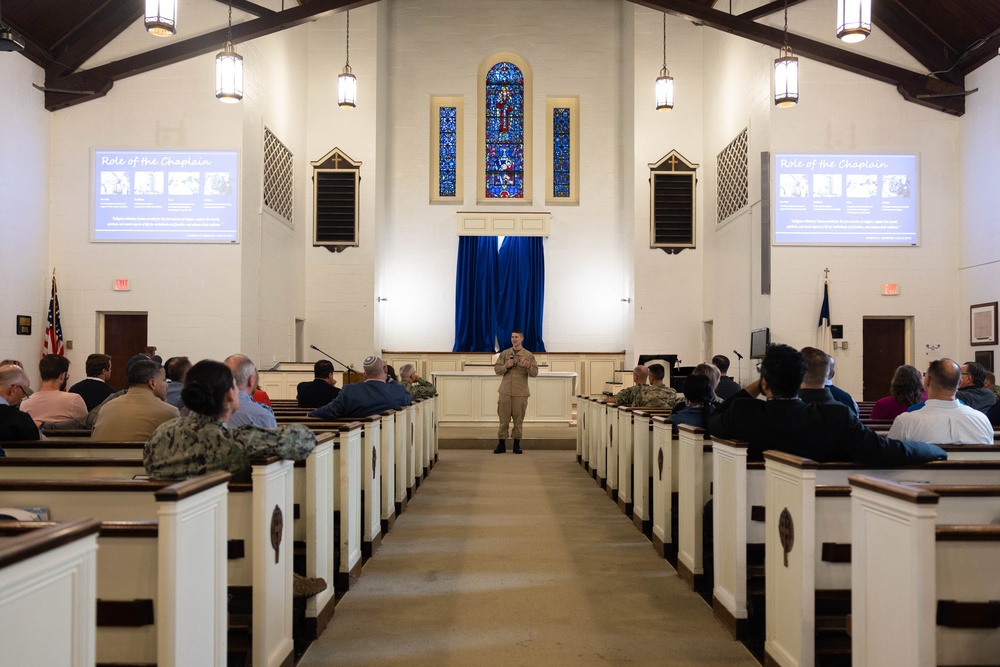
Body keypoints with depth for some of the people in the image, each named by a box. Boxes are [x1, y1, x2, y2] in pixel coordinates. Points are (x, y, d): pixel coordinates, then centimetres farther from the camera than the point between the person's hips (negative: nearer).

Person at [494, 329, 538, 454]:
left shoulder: (528, 355, 3)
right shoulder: (504, 353, 8)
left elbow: (534, 373, -1)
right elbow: (496, 369, 5)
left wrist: (528, 366, -21)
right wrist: (506, 366, -13)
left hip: (521, 392, -1)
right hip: (505, 391, 1)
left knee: (518, 419, 3)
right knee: (503, 419, 2)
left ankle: (517, 444, 12)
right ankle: (501, 444, 8)